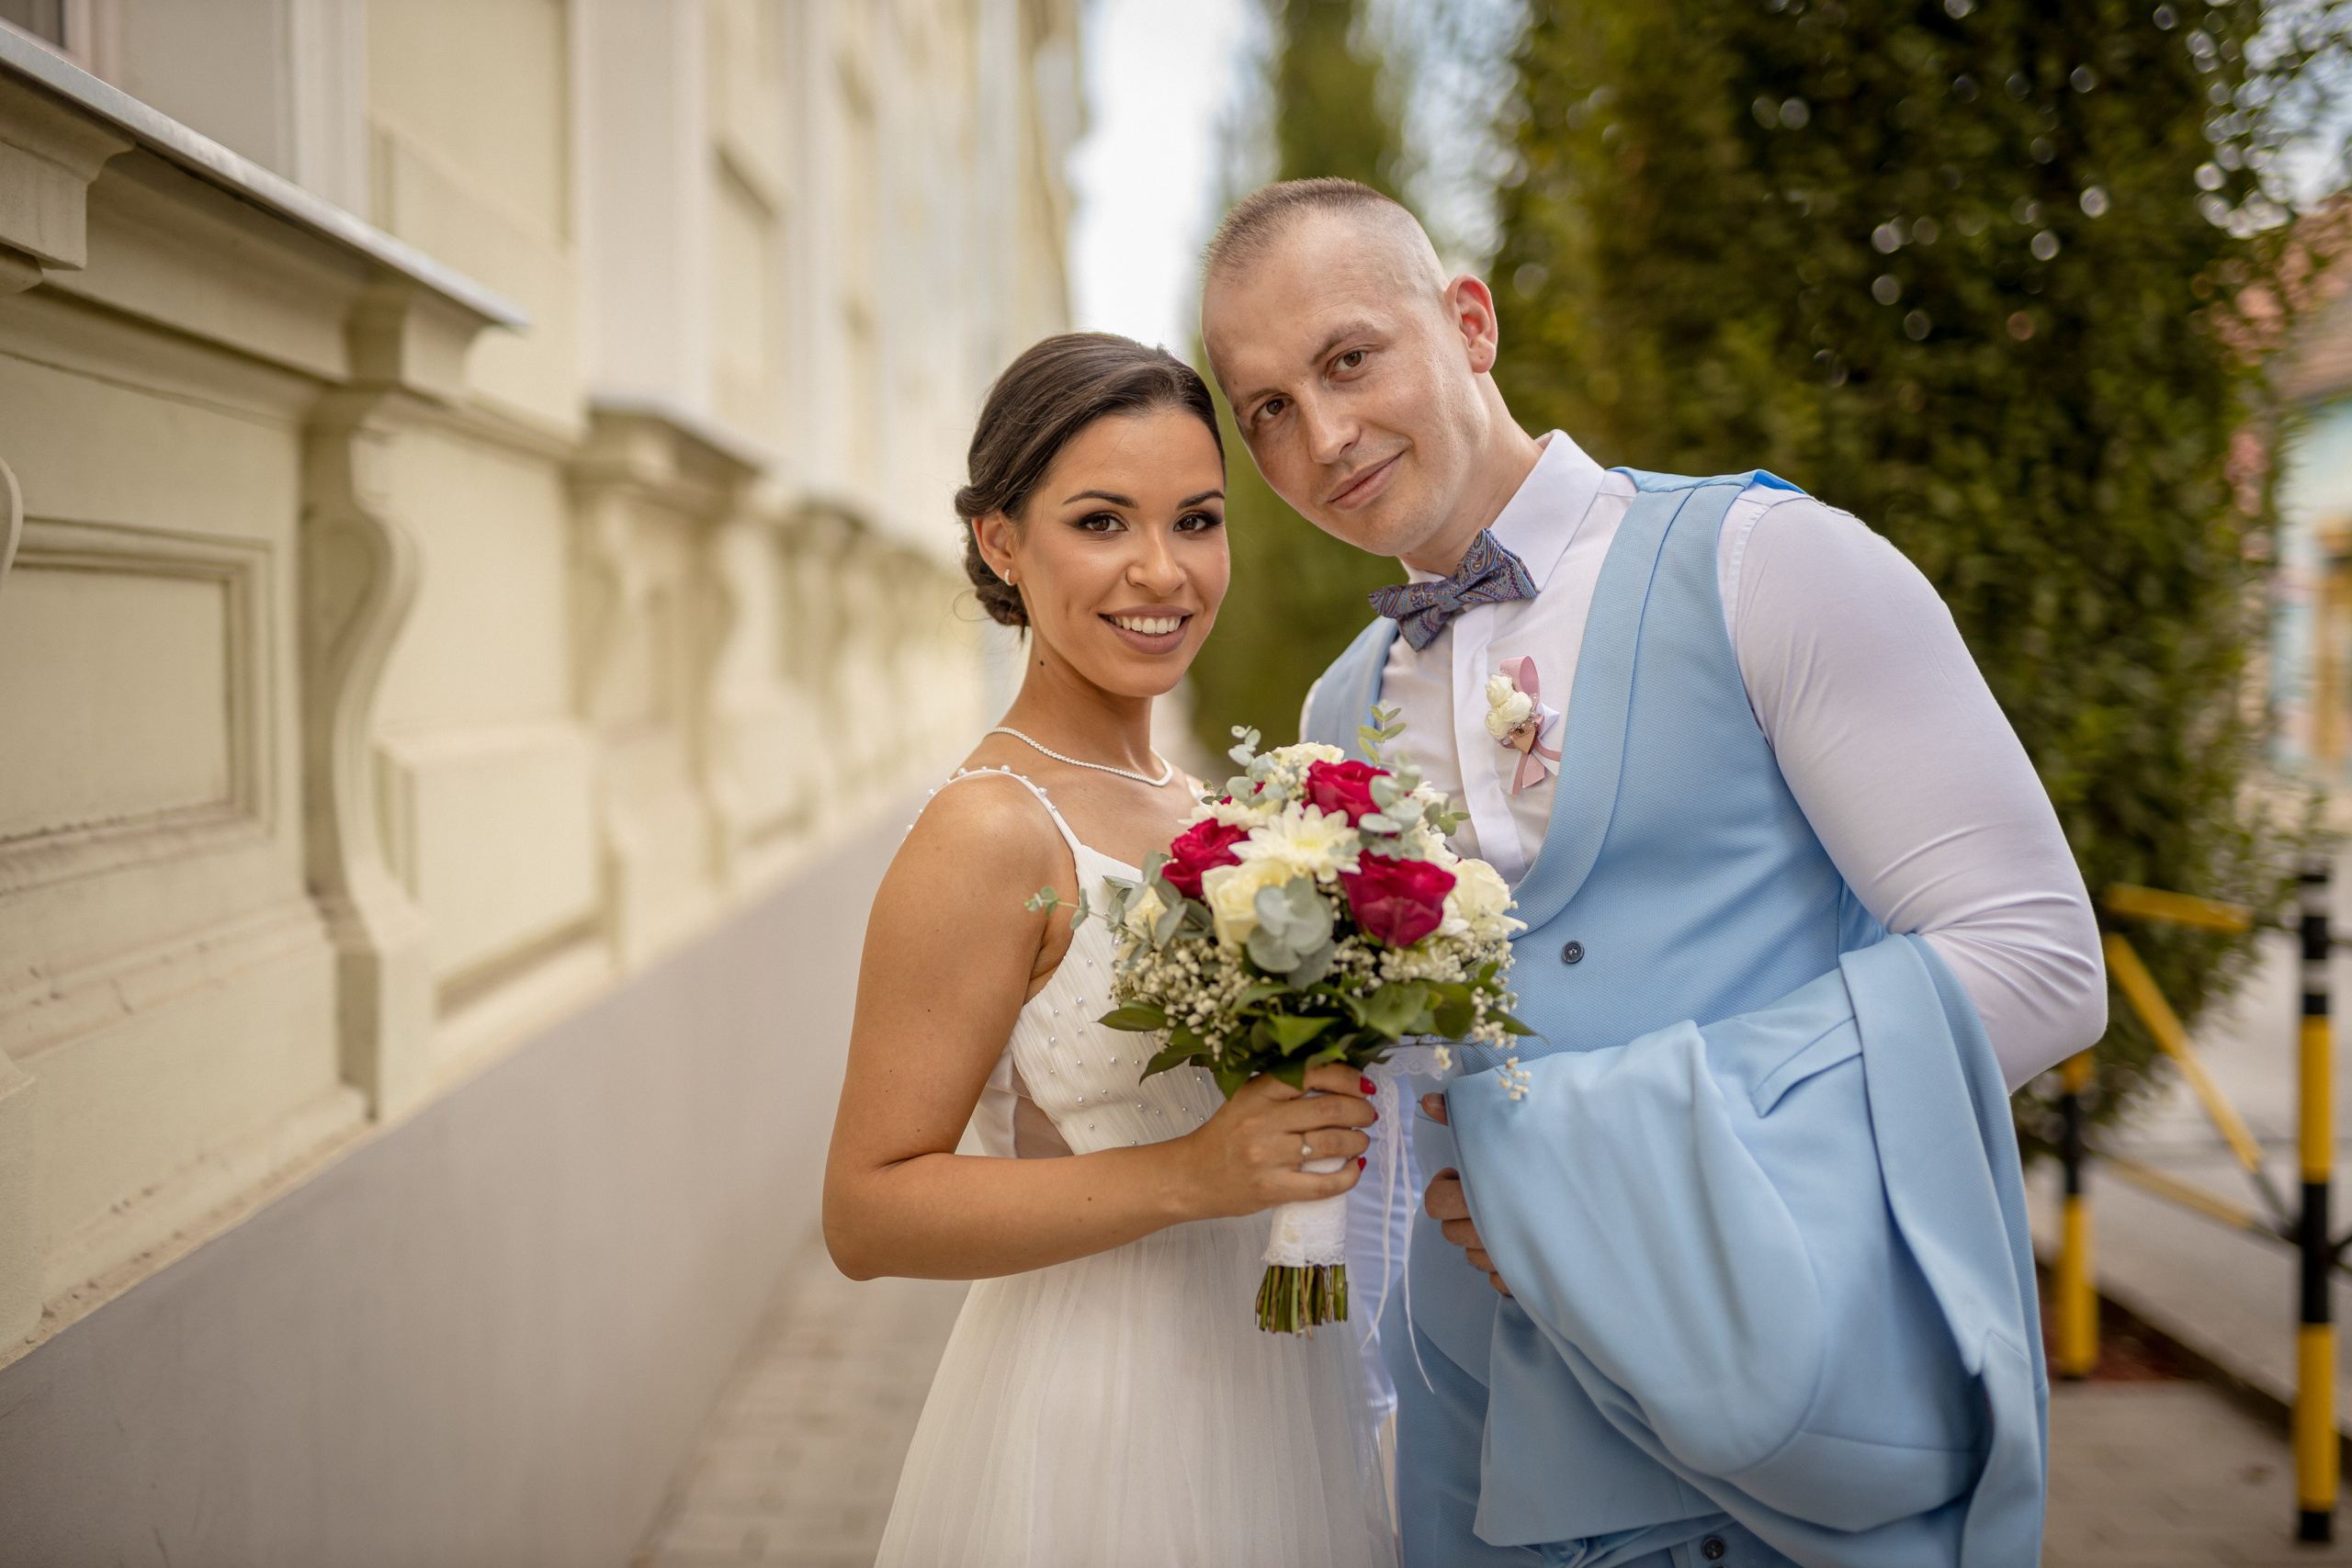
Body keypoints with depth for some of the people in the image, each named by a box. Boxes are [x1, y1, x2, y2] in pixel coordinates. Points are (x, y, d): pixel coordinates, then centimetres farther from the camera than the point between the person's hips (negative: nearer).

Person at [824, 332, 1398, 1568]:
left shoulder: (1186, 803, 6)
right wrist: (1189, 1174, -27)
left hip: (1265, 1412, 8)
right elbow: (868, 1212, -20)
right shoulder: (990, 832, -18)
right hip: (1098, 1439, -8)